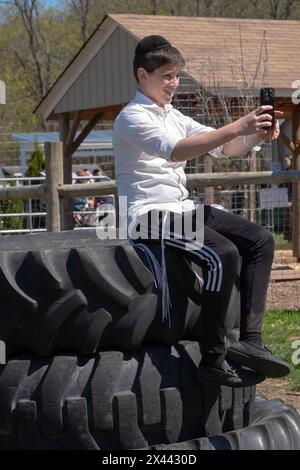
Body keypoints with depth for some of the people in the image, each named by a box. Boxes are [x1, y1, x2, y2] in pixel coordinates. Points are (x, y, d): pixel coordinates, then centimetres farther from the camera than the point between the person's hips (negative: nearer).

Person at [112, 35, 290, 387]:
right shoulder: (133, 118, -9)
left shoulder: (174, 116, 18)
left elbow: (224, 147, 13)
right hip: (150, 215, -9)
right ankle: (213, 358, -23)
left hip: (182, 209, 9)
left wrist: (255, 134, -9)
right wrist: (237, 127, -32)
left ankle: (250, 339, -12)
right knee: (224, 254, -29)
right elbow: (175, 150, -28)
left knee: (261, 240, -2)